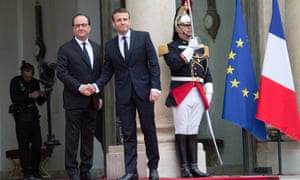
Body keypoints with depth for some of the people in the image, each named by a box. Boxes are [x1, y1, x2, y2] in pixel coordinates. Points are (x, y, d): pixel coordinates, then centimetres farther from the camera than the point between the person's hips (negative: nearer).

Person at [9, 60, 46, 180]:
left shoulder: (35, 82, 6)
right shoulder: (15, 81, -3)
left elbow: (40, 102, 8)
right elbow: (14, 98, -17)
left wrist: (44, 96, -12)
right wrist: (30, 95, -24)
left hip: (33, 116, 4)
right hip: (21, 116, -3)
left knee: (37, 144, -1)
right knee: (24, 144, -6)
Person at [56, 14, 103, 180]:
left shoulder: (96, 48, 13)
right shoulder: (65, 49, -1)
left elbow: (101, 73, 15)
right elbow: (61, 72, -9)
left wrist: (99, 95, 8)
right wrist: (79, 87, -18)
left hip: (92, 100, 5)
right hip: (74, 100, -5)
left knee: (89, 136, 7)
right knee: (73, 136, -1)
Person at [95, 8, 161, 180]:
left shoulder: (143, 37, 2)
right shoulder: (110, 46, 9)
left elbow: (154, 63, -1)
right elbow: (108, 72, 10)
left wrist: (155, 87, -10)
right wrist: (96, 86, -7)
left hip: (143, 90, -2)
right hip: (123, 93, 2)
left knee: (149, 130, 4)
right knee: (128, 133, 2)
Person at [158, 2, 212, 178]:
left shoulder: (200, 47, 17)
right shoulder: (171, 47, 2)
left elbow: (206, 71, 16)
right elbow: (175, 65, -16)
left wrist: (208, 92, 8)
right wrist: (190, 49, -13)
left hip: (198, 93, 5)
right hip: (181, 93, -4)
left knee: (193, 130, 7)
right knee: (182, 130, -3)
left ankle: (193, 166, 8)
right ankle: (184, 167, -1)